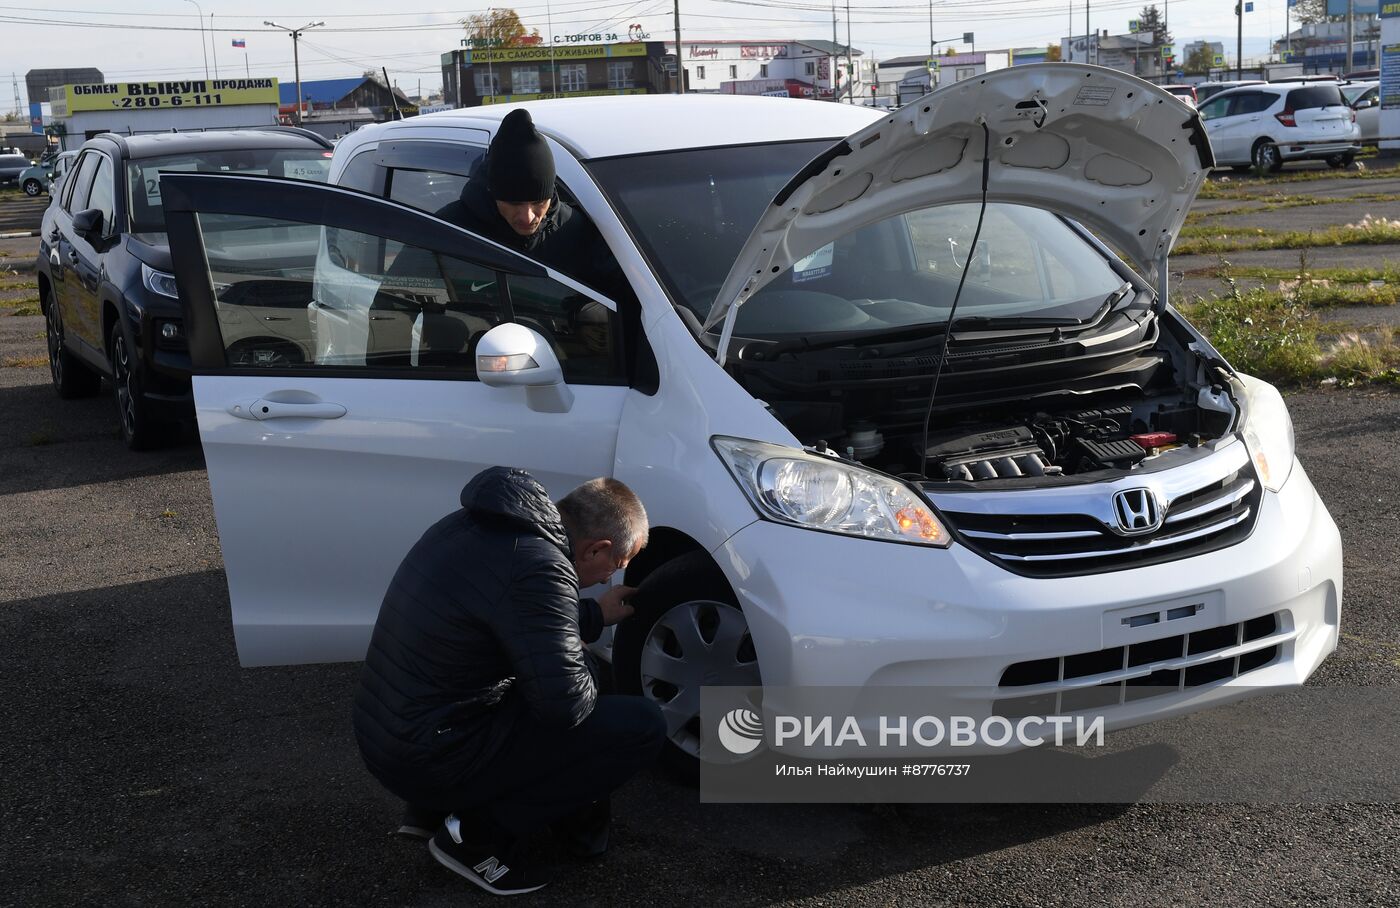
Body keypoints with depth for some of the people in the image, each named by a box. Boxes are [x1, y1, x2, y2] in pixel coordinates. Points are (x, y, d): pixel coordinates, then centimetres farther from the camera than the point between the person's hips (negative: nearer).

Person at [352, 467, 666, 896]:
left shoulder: (477, 524, 4)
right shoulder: (539, 567, -24)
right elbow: (565, 704, -23)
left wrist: (594, 614, 28)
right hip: (432, 759, -9)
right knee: (641, 726, -8)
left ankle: (434, 805, 18)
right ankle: (481, 833, -3)